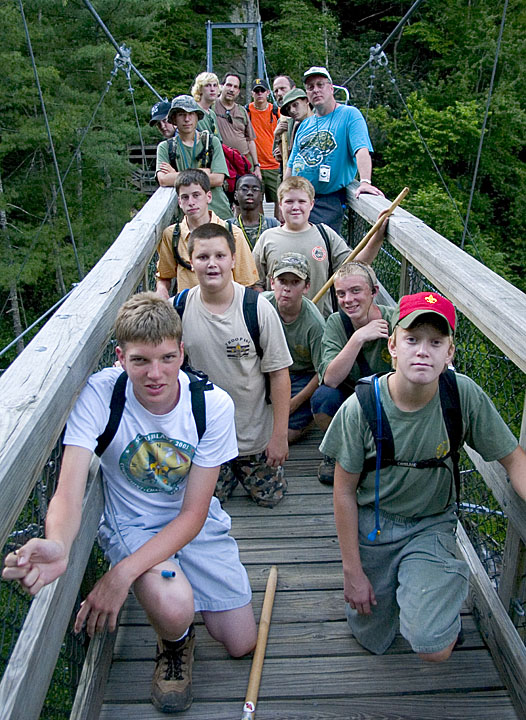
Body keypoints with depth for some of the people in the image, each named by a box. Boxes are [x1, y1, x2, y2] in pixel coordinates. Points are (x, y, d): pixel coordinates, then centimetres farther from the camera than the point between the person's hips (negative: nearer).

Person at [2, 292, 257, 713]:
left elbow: (193, 513, -19)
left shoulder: (213, 405, -22)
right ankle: (175, 641, 8)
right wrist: (57, 545, -55)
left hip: (194, 522, 2)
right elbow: (69, 493, -30)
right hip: (131, 523, -2)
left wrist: (124, 572, -31)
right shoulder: (99, 394, -25)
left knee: (241, 645, 6)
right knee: (174, 609, -33)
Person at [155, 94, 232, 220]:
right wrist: (203, 173, -7)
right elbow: (163, 180, -9)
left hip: (218, 212, 1)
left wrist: (178, 176, -3)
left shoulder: (212, 142, 10)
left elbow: (218, 180, -3)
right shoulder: (165, 147, 9)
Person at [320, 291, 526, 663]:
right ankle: (393, 583, 43)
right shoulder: (361, 408, -21)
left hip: (432, 525, 0)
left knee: (434, 647, -17)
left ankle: (447, 590, 17)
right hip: (372, 524, 0)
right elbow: (345, 492, -11)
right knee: (373, 640, 13)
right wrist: (353, 571, -6)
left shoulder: (465, 395, -20)